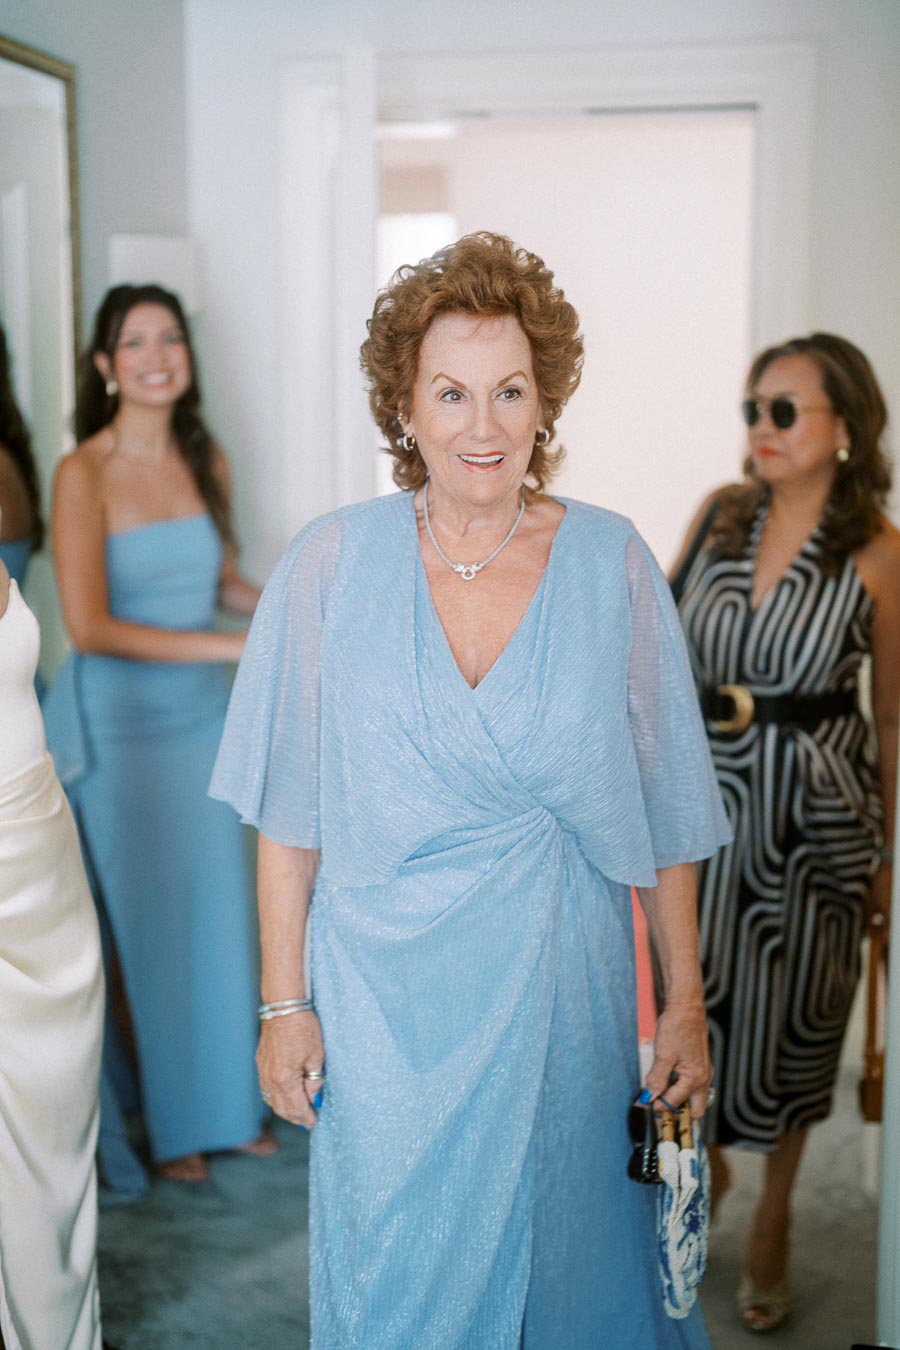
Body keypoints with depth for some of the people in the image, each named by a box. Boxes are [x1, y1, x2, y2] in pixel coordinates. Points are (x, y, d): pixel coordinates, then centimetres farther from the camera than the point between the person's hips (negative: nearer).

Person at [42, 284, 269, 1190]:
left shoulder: (205, 461, 3)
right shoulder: (83, 475, -13)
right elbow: (90, 628, -19)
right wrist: (231, 647, -21)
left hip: (201, 715, 5)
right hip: (117, 725, -5)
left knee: (217, 911, 12)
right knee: (142, 921, 6)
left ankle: (226, 1105, 29)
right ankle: (164, 1124, 23)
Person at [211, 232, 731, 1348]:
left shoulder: (611, 565, -6)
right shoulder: (331, 564, -7)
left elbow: (664, 806, -1)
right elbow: (291, 809, -2)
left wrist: (685, 1003, -1)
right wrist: (283, 1003, -2)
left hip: (562, 993, 1)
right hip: (384, 1002, 0)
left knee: (563, 1258, 16)